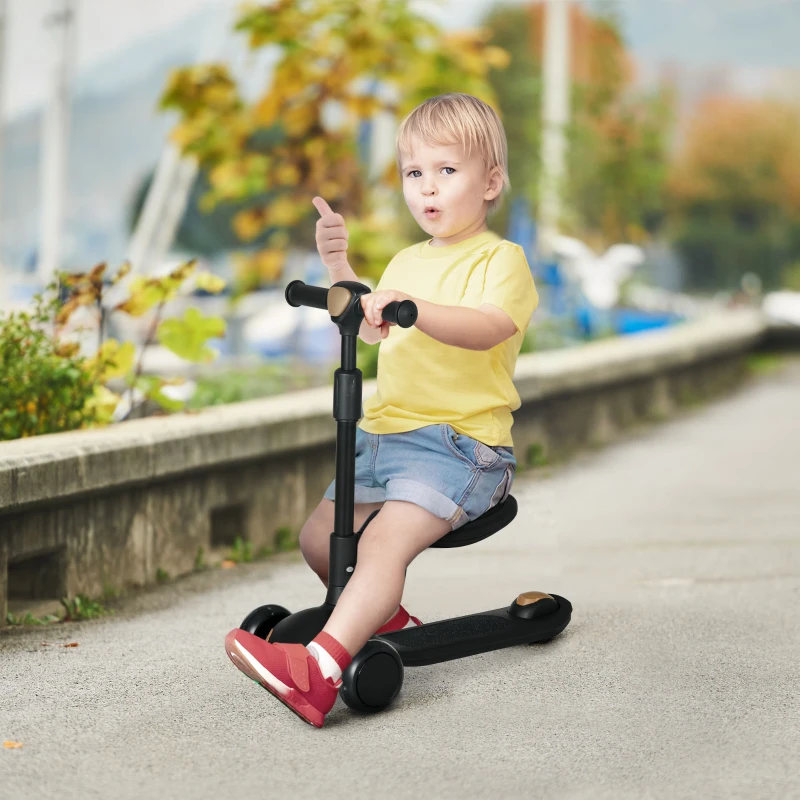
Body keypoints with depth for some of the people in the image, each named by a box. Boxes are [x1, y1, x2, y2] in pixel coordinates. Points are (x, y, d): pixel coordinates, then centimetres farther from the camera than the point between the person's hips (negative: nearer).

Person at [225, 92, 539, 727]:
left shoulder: (501, 259, -4)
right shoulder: (408, 262, 22)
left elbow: (488, 328, -24)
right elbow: (369, 328, 33)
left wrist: (410, 306, -39)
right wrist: (339, 265, 18)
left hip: (459, 440, -9)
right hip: (384, 432, 9)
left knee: (385, 540, -29)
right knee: (320, 537, 1)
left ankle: (319, 670, -47)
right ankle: (387, 620, 23)